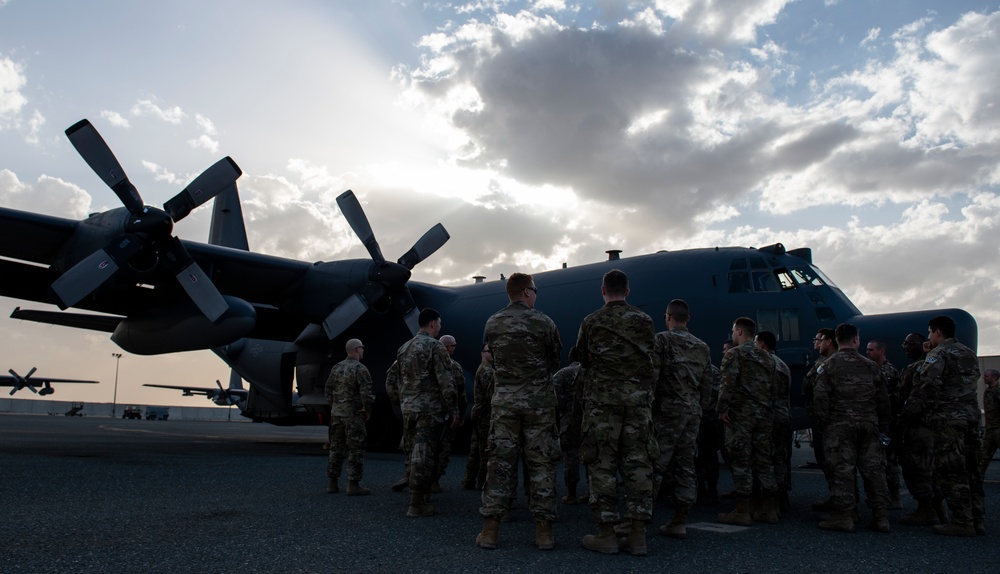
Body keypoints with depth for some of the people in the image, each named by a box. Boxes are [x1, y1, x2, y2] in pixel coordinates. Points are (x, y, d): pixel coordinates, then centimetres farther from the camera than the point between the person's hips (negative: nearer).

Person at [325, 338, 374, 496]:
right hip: (353, 415, -7)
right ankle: (353, 485, -2)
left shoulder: (336, 368, 9)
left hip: (336, 414, 7)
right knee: (356, 450, -1)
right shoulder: (360, 369, -13)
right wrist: (368, 411, -4)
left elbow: (328, 390, 14)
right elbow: (366, 394, -18)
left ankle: (332, 483, 16)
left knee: (336, 448, 12)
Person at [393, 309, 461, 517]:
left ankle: (419, 498, 21)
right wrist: (454, 411, -11)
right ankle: (416, 505, -2)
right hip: (430, 409, -8)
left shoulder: (404, 348, 14)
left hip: (408, 408, 8)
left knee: (416, 453, 15)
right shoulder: (435, 346, -10)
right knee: (424, 455, -4)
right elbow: (446, 382, -14)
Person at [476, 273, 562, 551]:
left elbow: (494, 357, 10)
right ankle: (543, 532, 8)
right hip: (539, 400, -2)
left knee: (500, 463, 6)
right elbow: (555, 360, 4)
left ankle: (490, 530, 7)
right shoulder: (542, 322, -6)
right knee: (541, 464, 4)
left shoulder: (492, 323, 2)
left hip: (504, 400, 2)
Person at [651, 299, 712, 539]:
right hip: (693, 412, 6)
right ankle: (680, 521, 11)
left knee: (655, 464, -6)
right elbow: (707, 386, 16)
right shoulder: (702, 348, 15)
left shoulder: (661, 340, -4)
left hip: (667, 411, -6)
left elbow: (651, 376, -13)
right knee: (685, 465, 8)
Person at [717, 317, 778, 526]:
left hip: (741, 414, -7)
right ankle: (769, 510, 15)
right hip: (764, 415, 7)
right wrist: (770, 412, 19)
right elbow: (772, 388, 17)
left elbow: (727, 385, -16)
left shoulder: (734, 354, -5)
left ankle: (742, 512, -2)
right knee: (764, 461, 11)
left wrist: (722, 409, -12)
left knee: (741, 463, -4)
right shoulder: (766, 357, 17)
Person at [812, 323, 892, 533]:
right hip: (869, 426, 4)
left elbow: (820, 396, -9)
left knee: (842, 468, -2)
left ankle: (843, 515, -2)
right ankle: (881, 516, 11)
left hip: (839, 426, -4)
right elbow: (883, 398, 13)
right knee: (873, 468, 8)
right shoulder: (870, 366, 11)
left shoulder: (829, 364, -1)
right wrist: (883, 425, 20)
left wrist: (824, 421, -1)